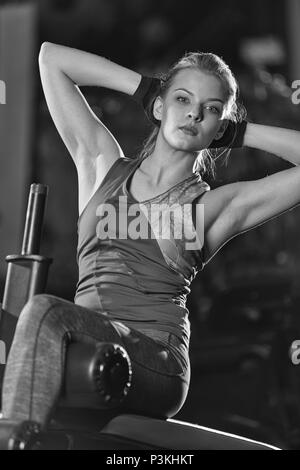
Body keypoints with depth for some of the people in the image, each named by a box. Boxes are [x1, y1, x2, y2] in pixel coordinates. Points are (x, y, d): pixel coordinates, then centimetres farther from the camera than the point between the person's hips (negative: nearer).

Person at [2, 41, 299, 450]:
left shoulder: (220, 206, 11)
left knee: (44, 312, -31)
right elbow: (51, 57, 23)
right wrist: (148, 89, 22)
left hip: (156, 361, -3)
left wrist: (241, 133, 12)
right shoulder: (103, 165, 19)